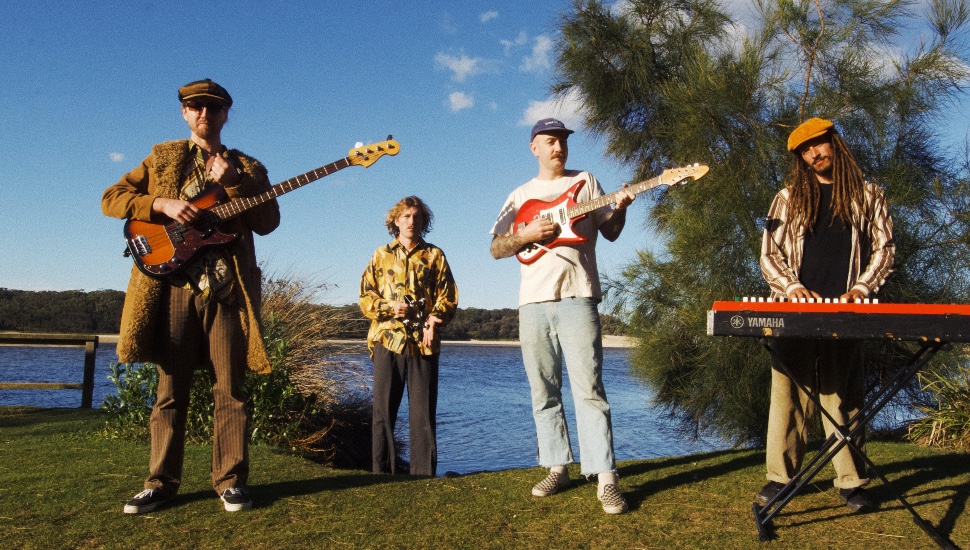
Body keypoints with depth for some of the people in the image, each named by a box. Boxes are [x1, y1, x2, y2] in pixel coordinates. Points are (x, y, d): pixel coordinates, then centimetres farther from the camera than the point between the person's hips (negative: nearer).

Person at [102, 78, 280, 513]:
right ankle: (161, 482, 15)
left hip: (228, 289, 0)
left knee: (230, 390, 1)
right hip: (173, 285, 0)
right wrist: (163, 205, -10)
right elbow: (111, 198, 6)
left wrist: (233, 184, -11)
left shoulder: (247, 167, 14)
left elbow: (268, 222, 1)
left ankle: (230, 481, 9)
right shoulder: (162, 158, 14)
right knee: (170, 390, 5)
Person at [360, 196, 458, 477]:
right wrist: (389, 307, -9)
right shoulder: (381, 255, 15)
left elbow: (448, 296, 6)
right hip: (388, 340, 1)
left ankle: (423, 473, 6)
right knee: (383, 409, 1)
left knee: (423, 411, -1)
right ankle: (382, 472, 10)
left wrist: (435, 320, -13)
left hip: (424, 342, -1)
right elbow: (365, 298, 10)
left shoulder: (434, 255, 12)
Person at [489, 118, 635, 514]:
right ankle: (557, 468, 19)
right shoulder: (521, 196, 17)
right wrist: (525, 235, -8)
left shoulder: (584, 181, 12)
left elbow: (610, 232, 8)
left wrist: (620, 208, -13)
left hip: (577, 298, -3)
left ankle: (606, 478, -9)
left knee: (588, 389, -10)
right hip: (533, 302, 3)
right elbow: (496, 248, 11)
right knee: (544, 393, 7)